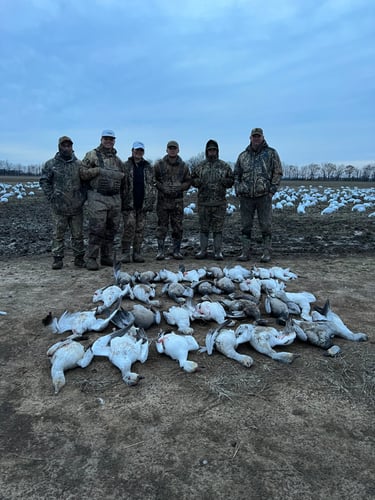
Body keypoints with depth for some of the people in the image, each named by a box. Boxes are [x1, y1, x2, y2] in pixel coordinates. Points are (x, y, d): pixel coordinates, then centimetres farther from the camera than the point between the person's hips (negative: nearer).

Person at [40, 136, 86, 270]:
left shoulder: (79, 164, 7)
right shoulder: (51, 164, 3)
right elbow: (44, 181, 5)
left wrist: (83, 197, 2)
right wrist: (51, 196, -5)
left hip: (77, 207, 1)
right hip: (59, 207, -1)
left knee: (78, 234, 7)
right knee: (58, 235, 3)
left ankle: (79, 258, 16)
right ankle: (57, 259, 10)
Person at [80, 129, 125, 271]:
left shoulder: (117, 159, 19)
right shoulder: (92, 155, 2)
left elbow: (122, 177, 26)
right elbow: (82, 173, -6)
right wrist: (98, 170, -15)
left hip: (115, 198, 6)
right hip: (97, 198, -6)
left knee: (111, 229, 9)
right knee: (97, 229, -10)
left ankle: (107, 257, 19)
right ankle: (91, 259, -2)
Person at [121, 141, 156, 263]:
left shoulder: (148, 167, 14)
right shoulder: (125, 166, 4)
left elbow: (151, 186, 13)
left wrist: (150, 202, 4)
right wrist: (122, 201, -6)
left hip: (142, 204, 3)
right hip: (129, 203, -3)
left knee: (140, 229, 6)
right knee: (129, 227, -10)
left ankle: (137, 253, 13)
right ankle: (125, 253, -3)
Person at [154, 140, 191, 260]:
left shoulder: (183, 166, 9)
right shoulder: (159, 164, 3)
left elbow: (188, 181, 10)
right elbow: (153, 180, 4)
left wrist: (179, 187, -8)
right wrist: (162, 187, -12)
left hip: (178, 200, 2)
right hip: (163, 200, -1)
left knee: (177, 227, 5)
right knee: (162, 226, 1)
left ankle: (177, 250, 14)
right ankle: (161, 251, 8)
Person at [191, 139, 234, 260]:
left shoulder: (224, 166, 8)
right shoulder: (199, 166, 10)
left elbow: (231, 181, 9)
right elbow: (192, 180, 12)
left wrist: (222, 181, -10)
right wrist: (200, 181, -9)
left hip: (219, 202, -1)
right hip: (203, 201, 1)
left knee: (218, 228, 2)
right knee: (204, 227, 6)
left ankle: (218, 251, 8)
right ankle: (203, 250, 15)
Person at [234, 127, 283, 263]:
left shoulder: (271, 153, 6)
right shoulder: (243, 155, 14)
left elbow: (278, 173, 3)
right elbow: (236, 174, 18)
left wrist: (272, 190, -6)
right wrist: (238, 190, 6)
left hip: (264, 196, -3)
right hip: (245, 197, 3)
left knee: (266, 226, -1)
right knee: (246, 226, 6)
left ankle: (266, 253, 7)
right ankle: (245, 252, 13)